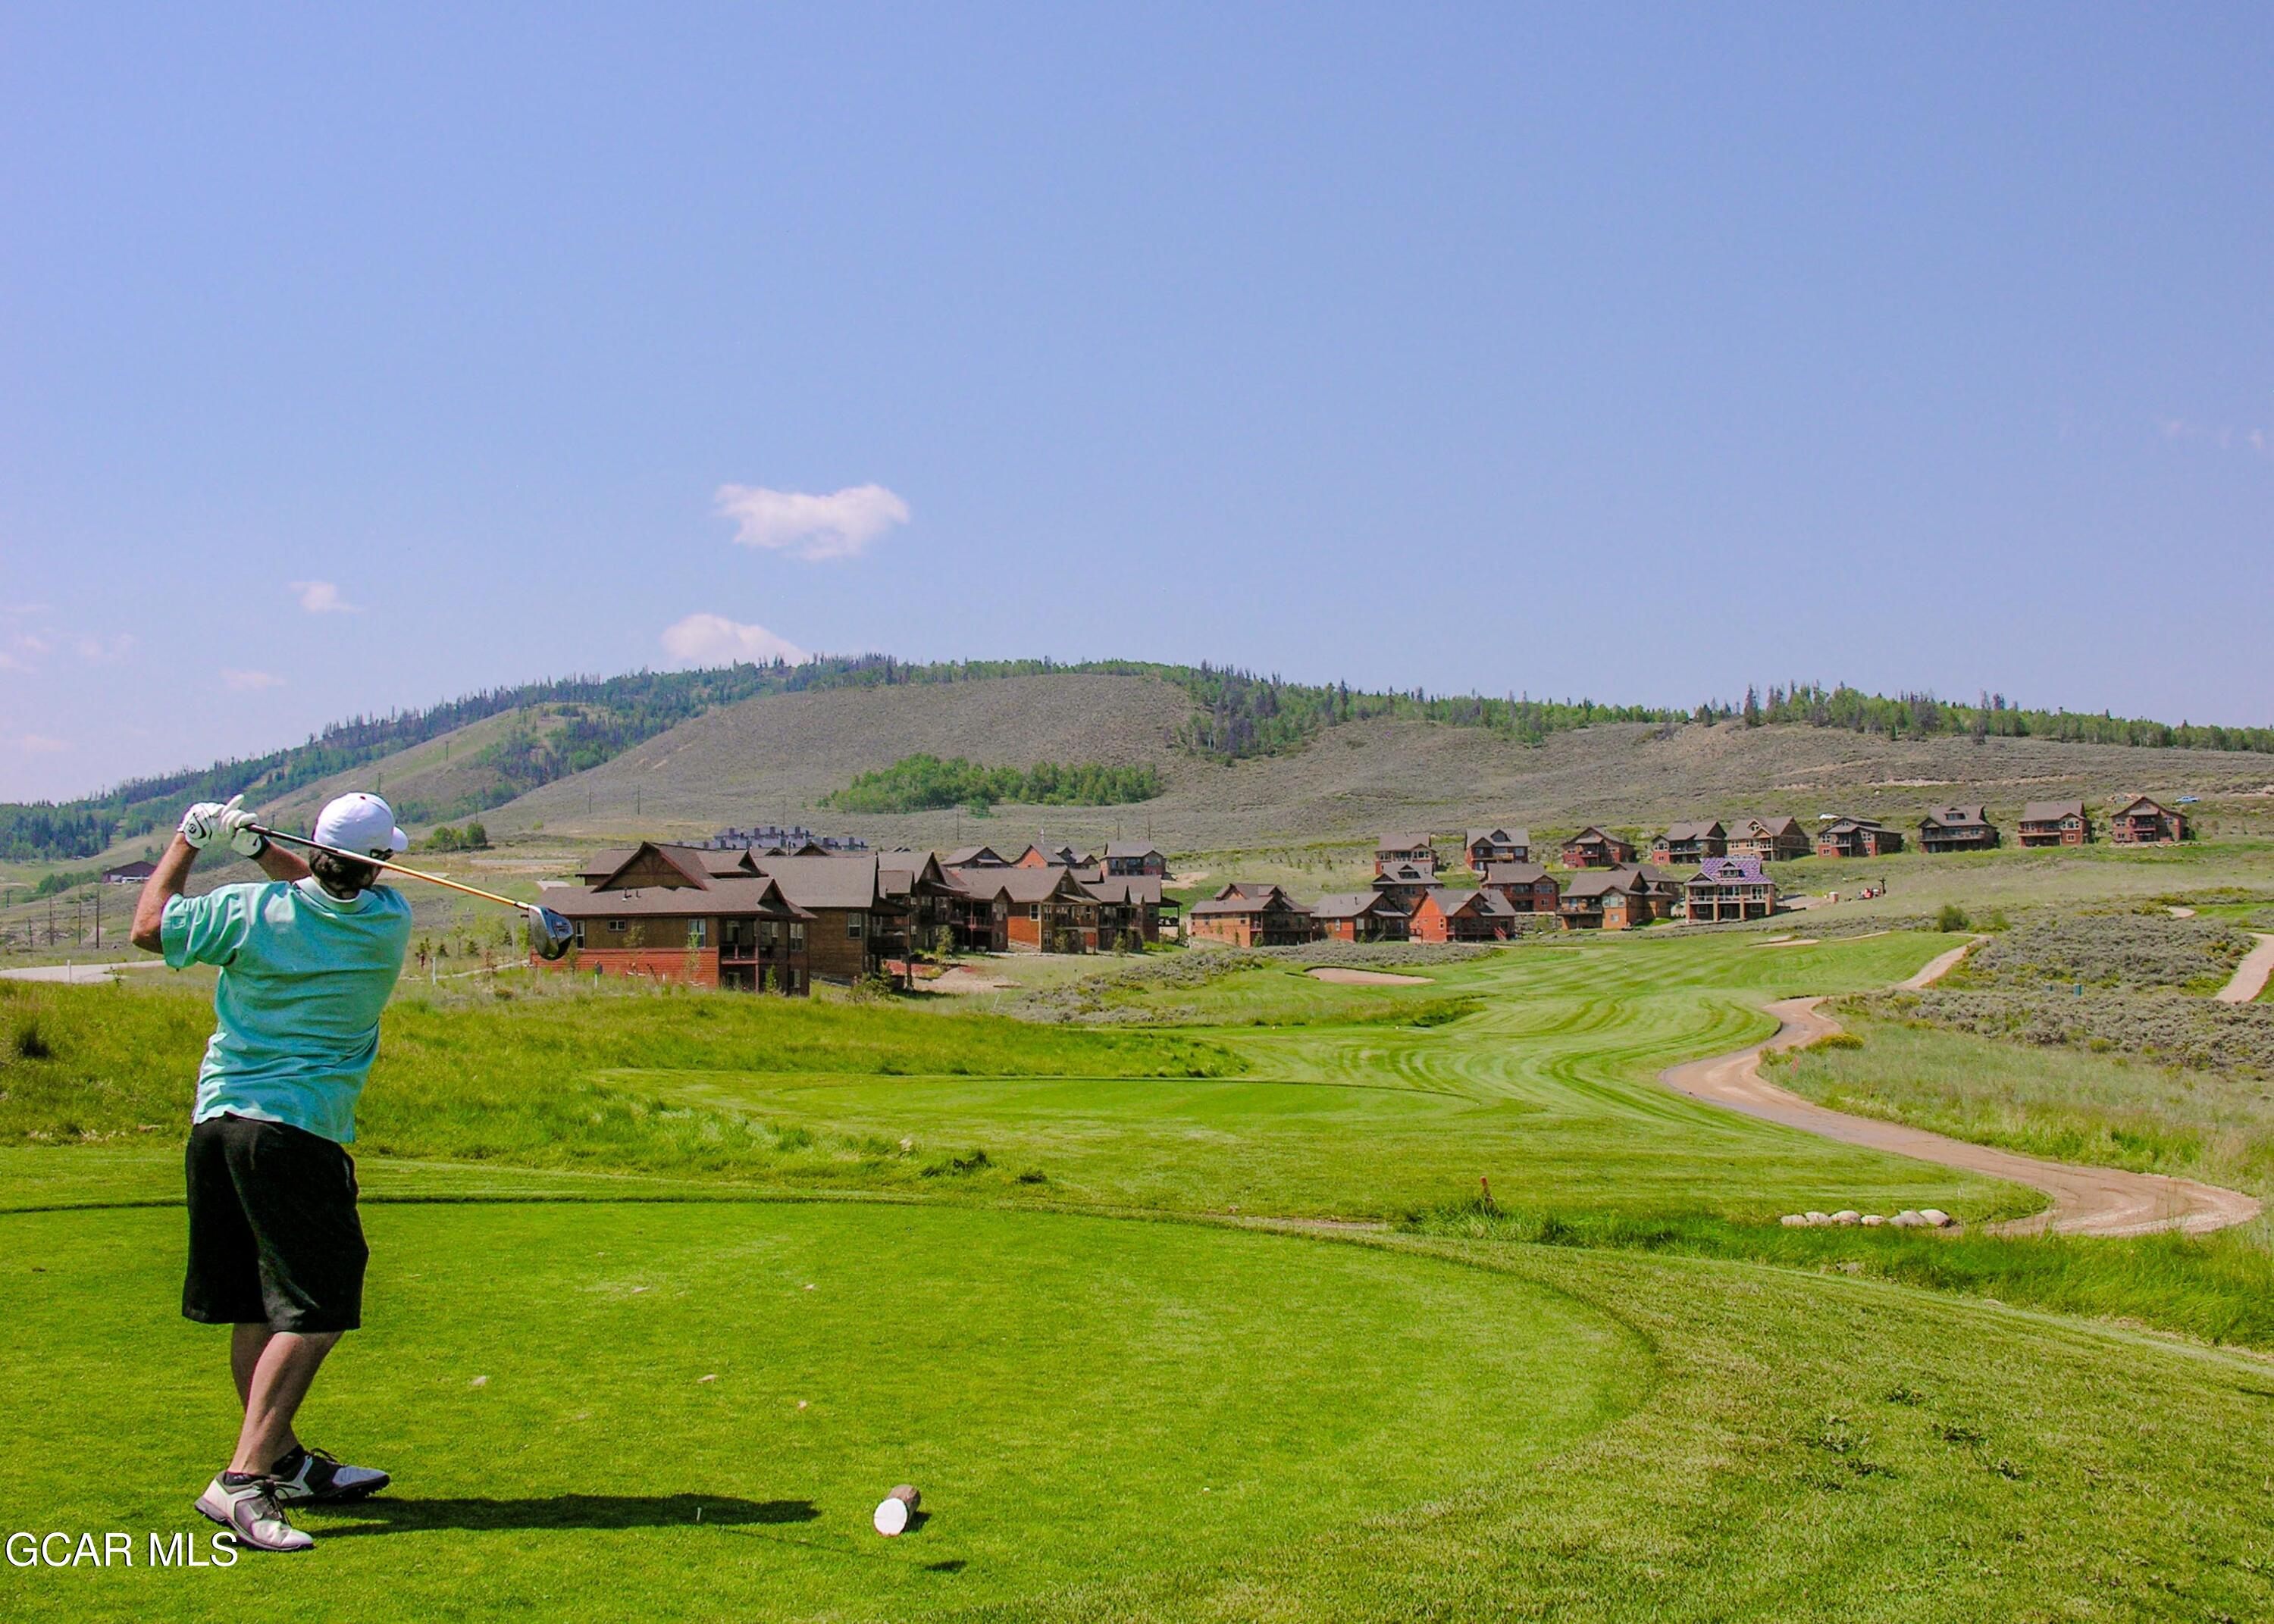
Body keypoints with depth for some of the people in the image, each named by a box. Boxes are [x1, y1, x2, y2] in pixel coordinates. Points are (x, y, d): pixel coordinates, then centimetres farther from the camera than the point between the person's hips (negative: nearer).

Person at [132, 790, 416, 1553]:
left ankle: (285, 1459, 28)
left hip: (217, 1119, 5)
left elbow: (149, 927, 13)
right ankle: (242, 1479, -17)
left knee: (256, 1310, 13)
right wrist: (254, 844, 8)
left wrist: (188, 840, 21)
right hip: (298, 1131, -5)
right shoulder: (389, 922, -5)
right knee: (313, 1312, -5)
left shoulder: (254, 910, -4)